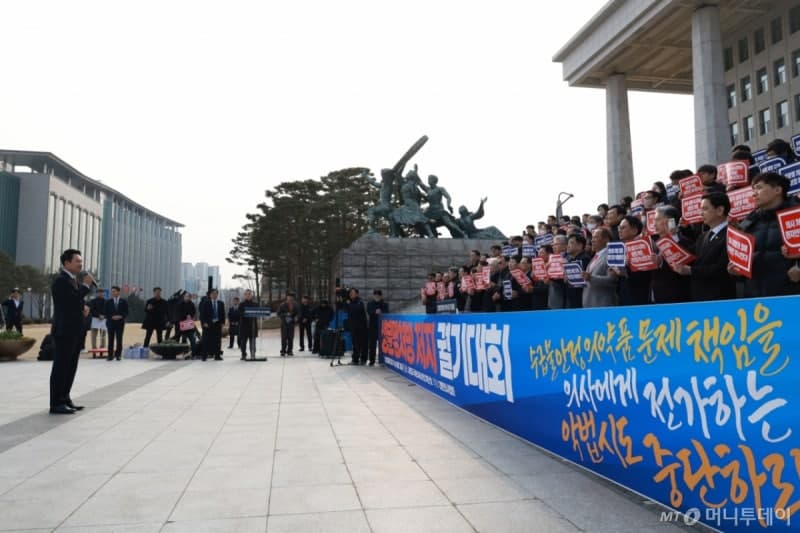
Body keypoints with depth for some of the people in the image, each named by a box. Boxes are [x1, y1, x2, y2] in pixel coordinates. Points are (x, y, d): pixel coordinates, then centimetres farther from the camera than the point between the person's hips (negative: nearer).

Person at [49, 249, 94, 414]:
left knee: (70, 367, 14)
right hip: (64, 331, -10)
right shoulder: (61, 280, -13)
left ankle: (64, 399, 22)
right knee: (60, 367, -5)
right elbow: (72, 300, -25)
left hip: (75, 331, 10)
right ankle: (56, 404, 0)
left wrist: (83, 309, 5)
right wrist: (85, 285, -15)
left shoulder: (74, 280, 17)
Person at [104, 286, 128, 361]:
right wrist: (112, 317, -13)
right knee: (111, 339, -1)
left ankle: (118, 355, 7)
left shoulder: (123, 301, 5)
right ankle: (110, 355, 1)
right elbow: (106, 313, 4)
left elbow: (126, 312, 3)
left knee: (119, 339, 1)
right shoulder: (108, 302, 7)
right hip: (111, 322, 0)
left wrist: (121, 316, -14)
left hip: (120, 322, 0)